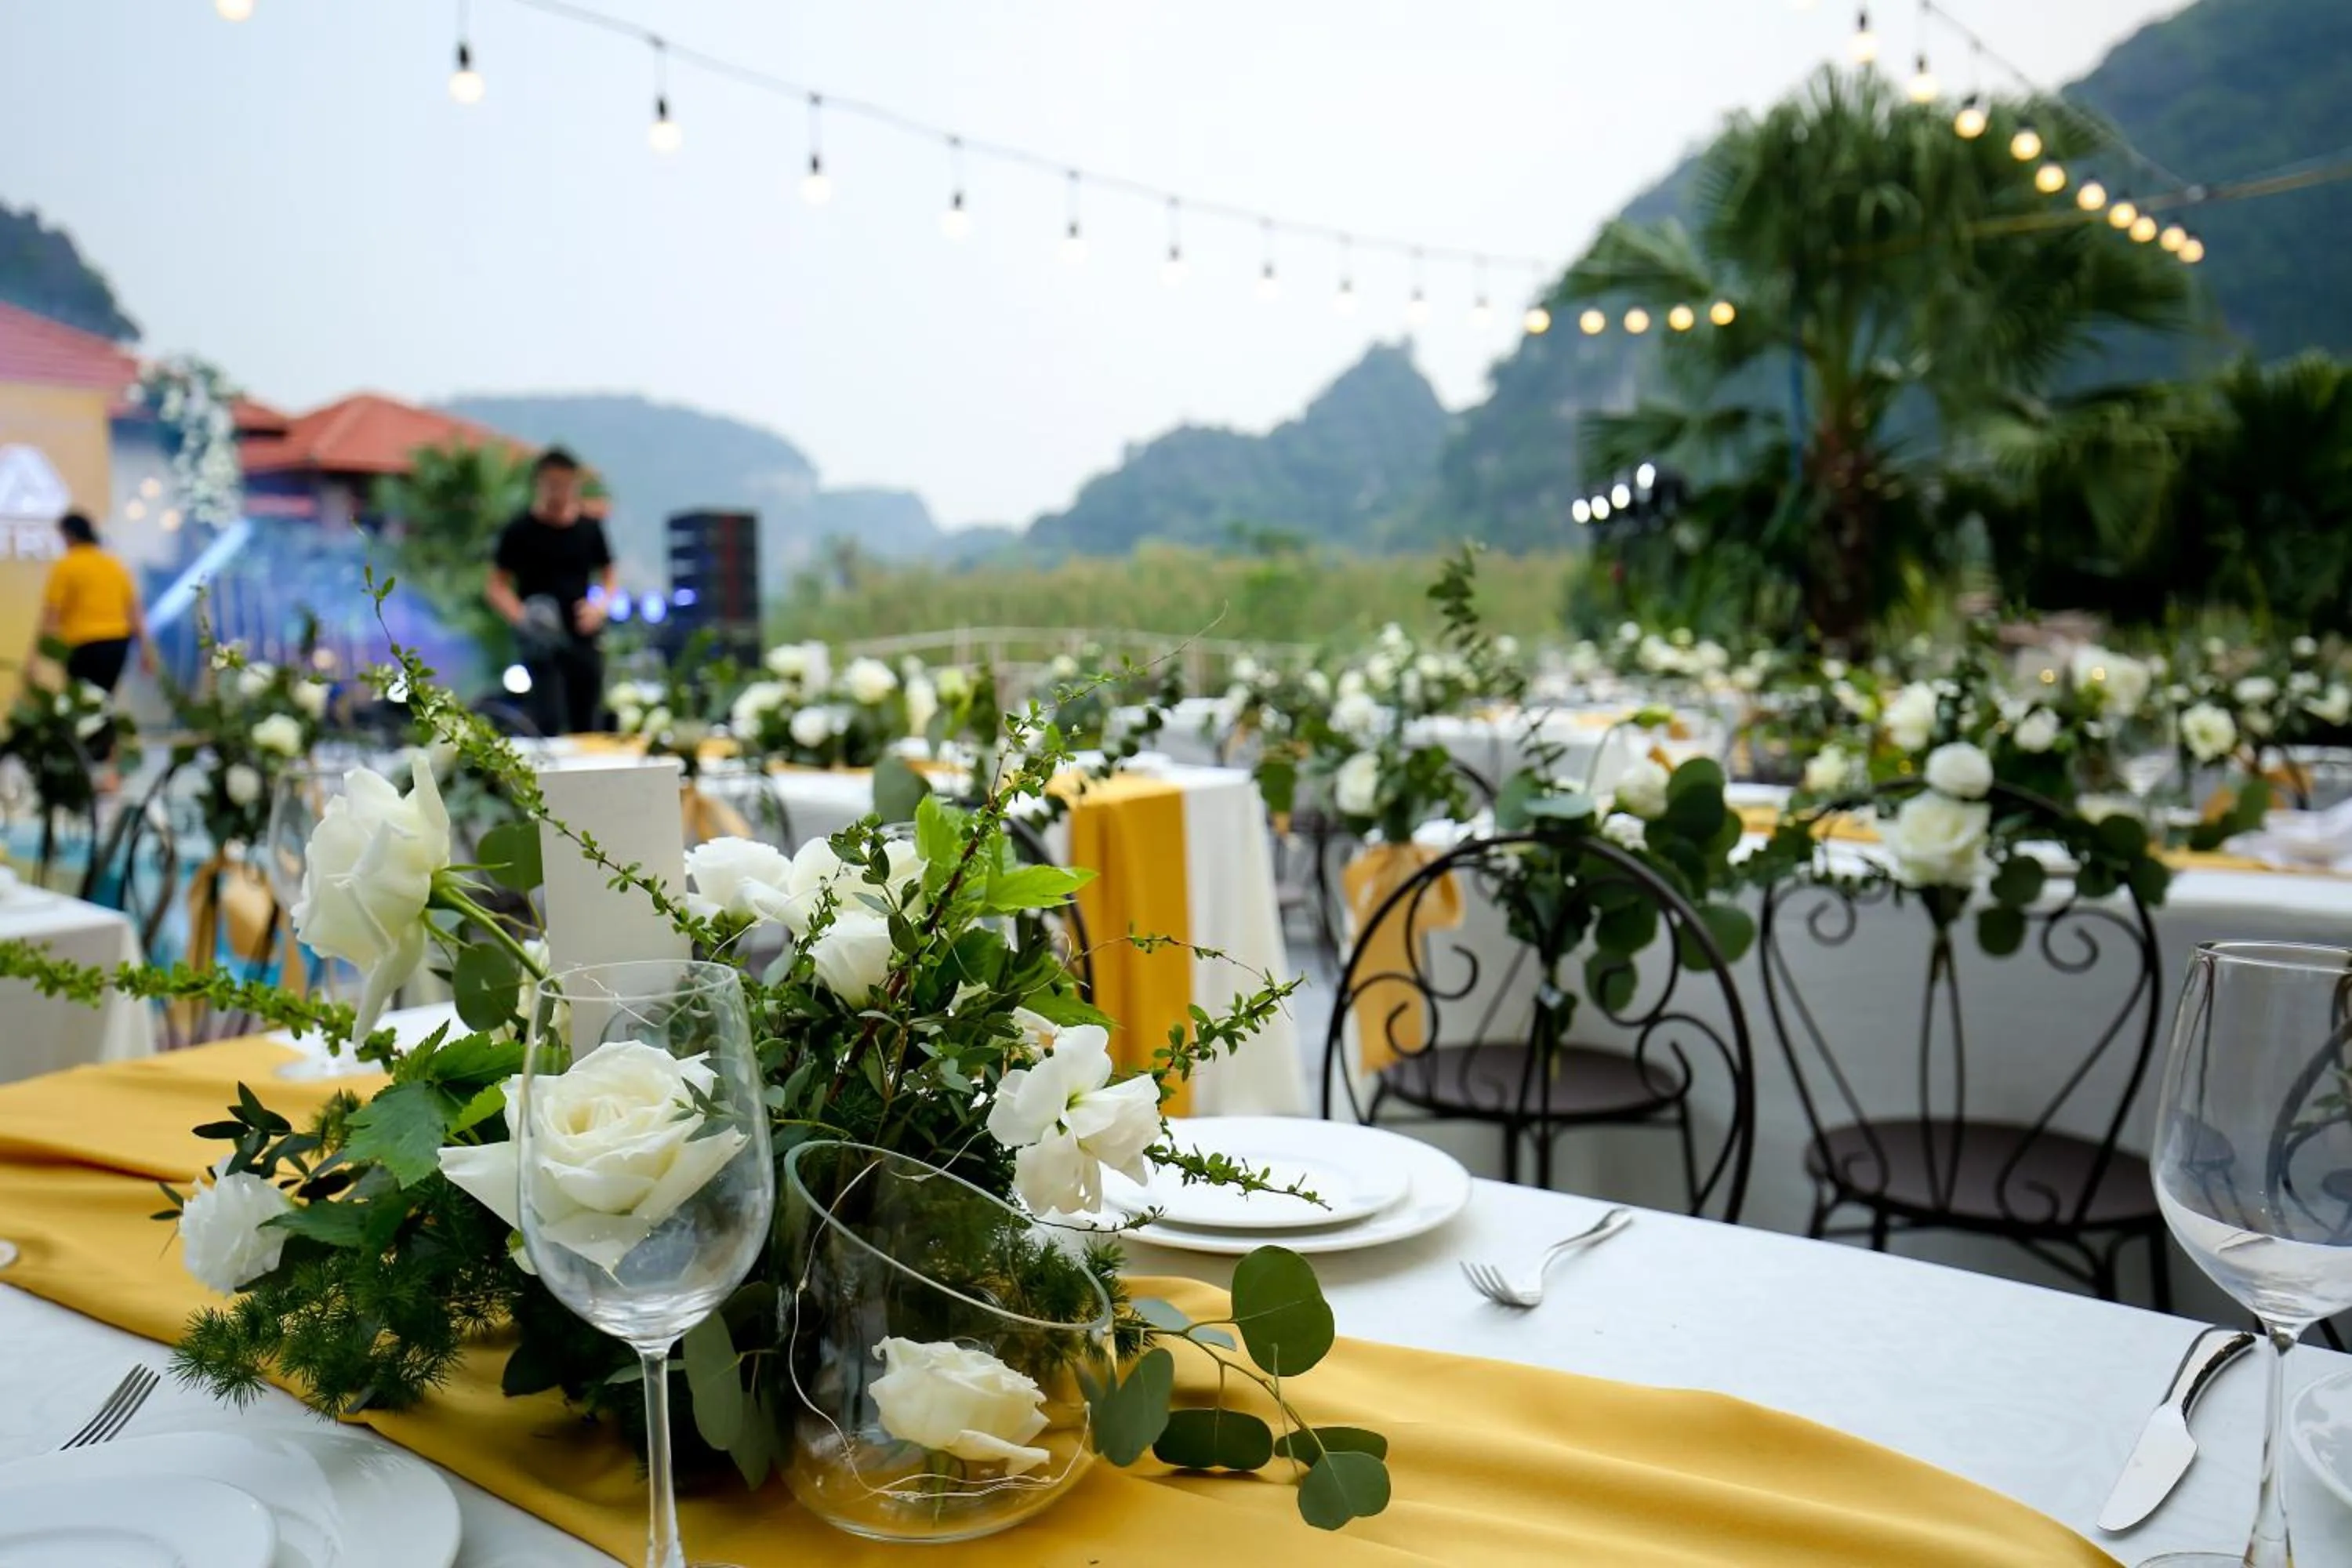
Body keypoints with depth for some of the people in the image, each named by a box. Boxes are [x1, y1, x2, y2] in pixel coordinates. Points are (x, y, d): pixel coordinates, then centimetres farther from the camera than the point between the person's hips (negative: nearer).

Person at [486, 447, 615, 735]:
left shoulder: (590, 528, 7)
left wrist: (599, 606, -5)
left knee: (586, 727, 9)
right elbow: (496, 586, -1)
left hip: (582, 638, 3)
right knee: (550, 722, -14)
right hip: (541, 640, -3)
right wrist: (521, 616, -19)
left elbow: (607, 576, 15)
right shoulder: (520, 532, -2)